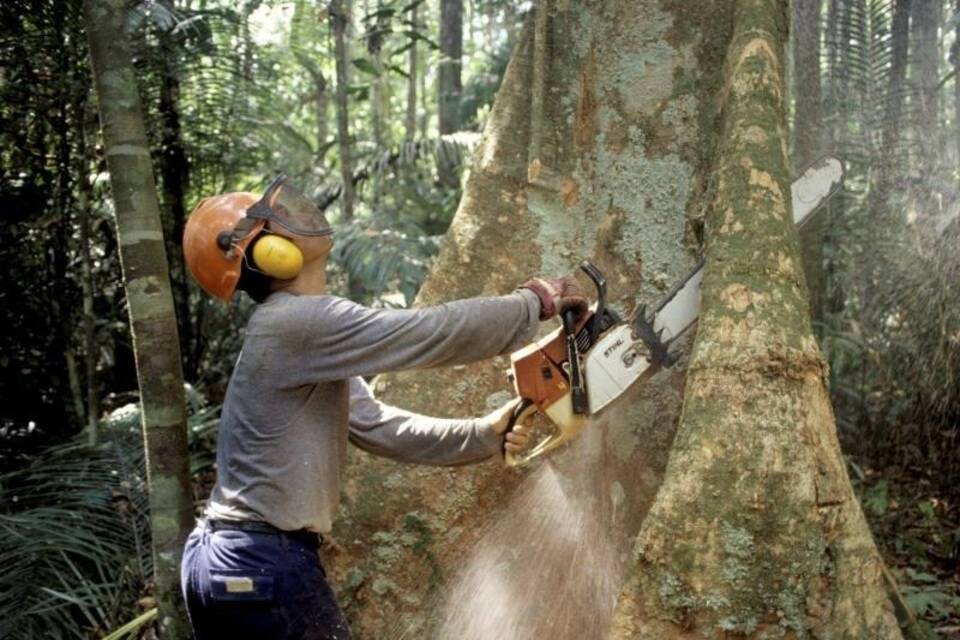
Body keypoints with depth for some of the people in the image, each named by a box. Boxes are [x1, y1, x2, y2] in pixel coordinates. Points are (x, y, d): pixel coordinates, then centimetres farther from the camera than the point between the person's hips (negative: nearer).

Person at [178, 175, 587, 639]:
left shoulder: (305, 340, 13)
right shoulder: (299, 322, -18)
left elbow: (374, 424, 14)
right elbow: (436, 332, -20)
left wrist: (482, 435, 9)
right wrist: (535, 303, -6)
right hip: (264, 565, -10)